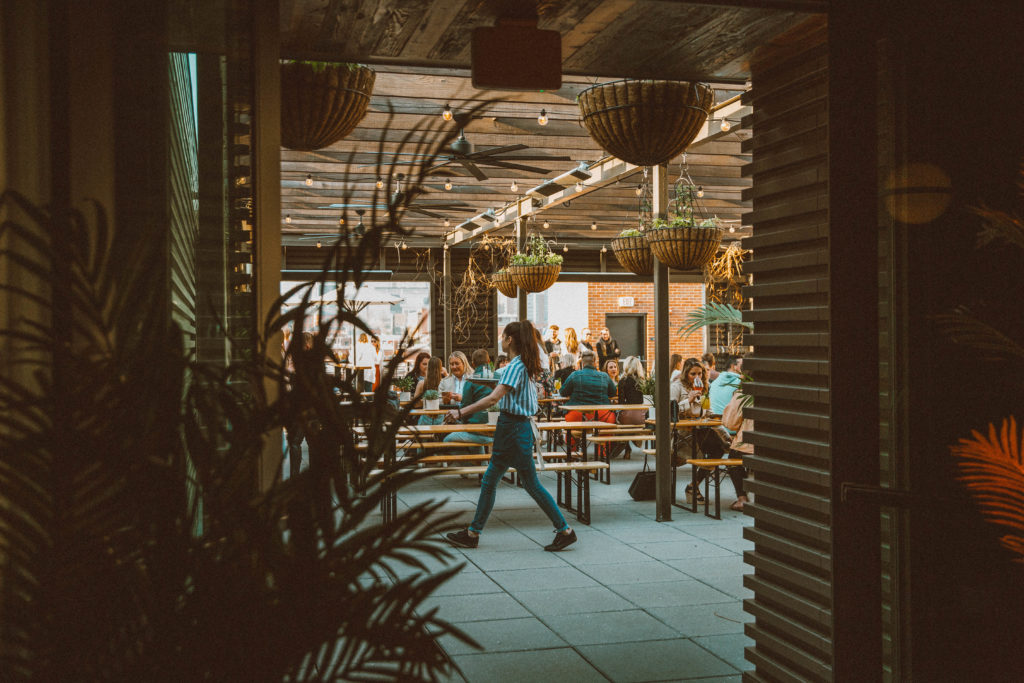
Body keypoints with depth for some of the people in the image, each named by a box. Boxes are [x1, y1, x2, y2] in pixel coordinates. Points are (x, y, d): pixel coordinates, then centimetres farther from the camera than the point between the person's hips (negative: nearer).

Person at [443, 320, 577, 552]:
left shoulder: (515, 366, -18)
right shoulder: (525, 365, 11)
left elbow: (494, 398, -27)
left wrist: (461, 412, -28)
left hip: (514, 428, -10)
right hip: (514, 427, 10)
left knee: (531, 484, -2)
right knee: (489, 480, 12)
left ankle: (565, 530, 6)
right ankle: (473, 533, 18)